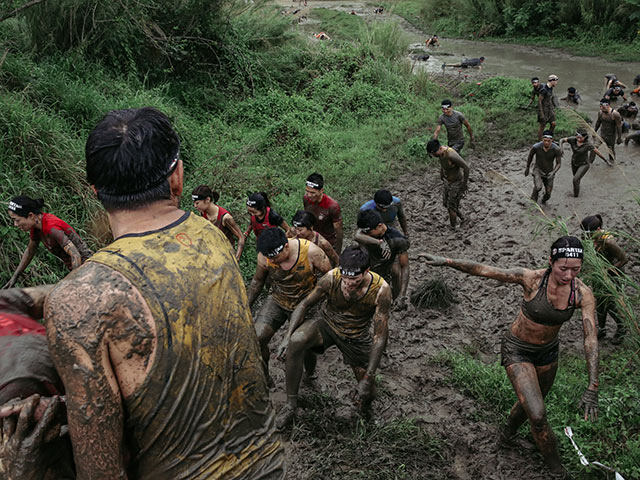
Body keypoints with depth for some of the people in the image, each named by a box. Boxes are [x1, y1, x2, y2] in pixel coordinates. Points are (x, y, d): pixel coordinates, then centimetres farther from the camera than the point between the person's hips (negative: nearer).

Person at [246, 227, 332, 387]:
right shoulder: (264, 256, -19)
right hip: (277, 301, 2)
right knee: (256, 339, -16)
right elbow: (257, 281, 2)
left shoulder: (310, 252, -28)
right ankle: (264, 379, 9)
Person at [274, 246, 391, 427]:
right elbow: (304, 304, -11)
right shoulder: (332, 278, -26)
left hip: (357, 337, 0)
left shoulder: (381, 290, -28)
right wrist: (287, 336, -24)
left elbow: (380, 336, -23)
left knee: (367, 395, 1)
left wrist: (369, 378, -25)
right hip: (327, 325, 0)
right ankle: (290, 406, -17)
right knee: (296, 342, -32)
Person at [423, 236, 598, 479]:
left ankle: (508, 432, 58)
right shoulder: (531, 278, -29)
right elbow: (483, 270, -20)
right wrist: (446, 261, -16)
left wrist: (592, 388, -30)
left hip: (546, 352, 4)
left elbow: (591, 339, -24)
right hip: (516, 351, -4)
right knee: (538, 416, -11)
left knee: (530, 404, 25)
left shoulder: (583, 293, -21)